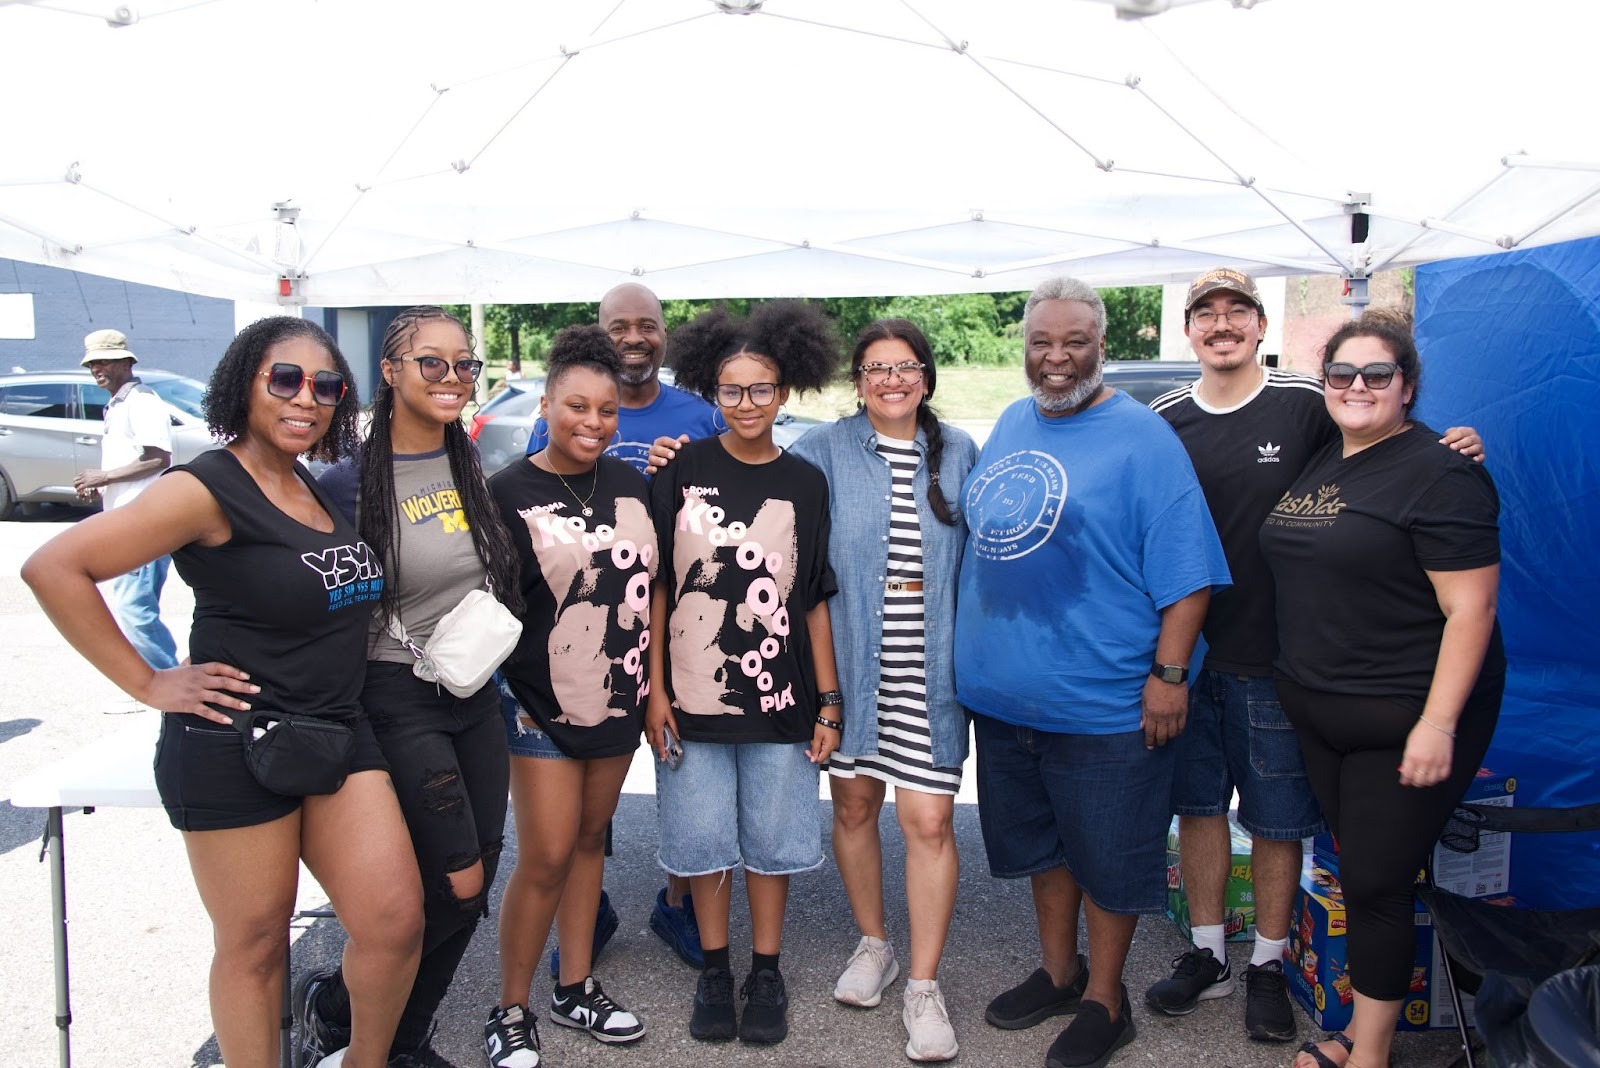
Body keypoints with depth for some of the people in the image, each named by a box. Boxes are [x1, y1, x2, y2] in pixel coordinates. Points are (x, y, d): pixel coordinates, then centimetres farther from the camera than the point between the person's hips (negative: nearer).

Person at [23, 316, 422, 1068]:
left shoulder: (318, 488, 10)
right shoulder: (210, 489, -13)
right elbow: (54, 567, -18)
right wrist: (147, 684, -14)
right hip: (233, 745, -6)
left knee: (395, 920, 3)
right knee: (255, 943, 8)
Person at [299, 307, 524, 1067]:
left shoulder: (472, 467, 5)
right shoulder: (349, 483, -14)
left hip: (475, 694, 6)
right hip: (398, 700, -6)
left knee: (469, 890, 11)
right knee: (455, 886, -3)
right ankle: (332, 1004, 23)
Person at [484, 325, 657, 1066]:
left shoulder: (631, 485, 5)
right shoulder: (507, 492, -9)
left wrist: (653, 681, 10)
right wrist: (506, 695, -11)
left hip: (619, 699, 5)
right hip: (543, 707, -5)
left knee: (589, 839, 15)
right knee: (545, 858, -2)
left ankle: (575, 988, 30)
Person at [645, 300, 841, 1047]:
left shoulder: (805, 484, 1)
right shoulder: (682, 471, -3)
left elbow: (815, 601, 3)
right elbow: (656, 587, -1)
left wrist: (828, 702, 0)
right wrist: (655, 690, -5)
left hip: (779, 701, 1)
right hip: (693, 697, 0)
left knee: (772, 839, 11)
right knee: (703, 839, 11)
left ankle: (766, 972, 29)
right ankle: (714, 970, 29)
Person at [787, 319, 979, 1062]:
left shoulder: (958, 453, 5)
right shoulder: (826, 450, 0)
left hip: (930, 671, 0)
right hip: (851, 665, 0)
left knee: (929, 820, -2)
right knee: (853, 805, 14)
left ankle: (924, 987, 13)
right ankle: (873, 945, 36)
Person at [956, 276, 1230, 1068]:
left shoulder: (1140, 436, -10)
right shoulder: (1010, 424, 10)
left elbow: (1184, 569, -13)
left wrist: (1169, 673, -17)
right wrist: (973, 650, 17)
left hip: (1103, 699, -6)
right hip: (1005, 690, 7)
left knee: (1108, 856, 8)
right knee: (1040, 841, 20)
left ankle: (1104, 1001, 27)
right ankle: (1058, 972, 40)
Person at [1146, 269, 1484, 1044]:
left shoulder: (1307, 406, -5)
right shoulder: (1162, 420, 2)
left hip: (1272, 658, -2)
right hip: (1184, 652, 3)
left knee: (1276, 818, 9)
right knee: (1198, 805, 13)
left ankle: (1268, 966, 27)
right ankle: (1207, 954, 30)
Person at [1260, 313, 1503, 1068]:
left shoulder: (1440, 474, -14)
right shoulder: (1320, 463, 9)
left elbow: (1471, 609, -19)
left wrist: (1438, 724, -23)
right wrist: (1293, 681, 14)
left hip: (1404, 720, -7)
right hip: (1320, 714, 7)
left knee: (1376, 884, 1)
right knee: (1356, 874, 17)